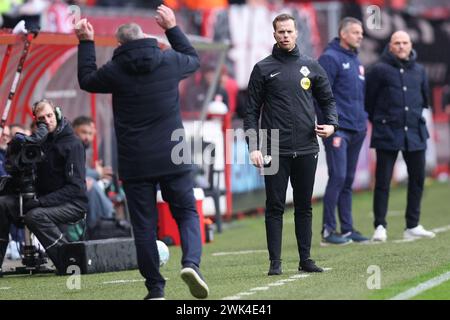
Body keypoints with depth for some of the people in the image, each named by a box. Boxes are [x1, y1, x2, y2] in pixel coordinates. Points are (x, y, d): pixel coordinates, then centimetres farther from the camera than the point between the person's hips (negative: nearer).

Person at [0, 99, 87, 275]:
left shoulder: (72, 144, -11)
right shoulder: (40, 140, 8)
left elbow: (75, 187, -17)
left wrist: (41, 201, -24)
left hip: (73, 203, -7)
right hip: (44, 199, 7)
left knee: (35, 215, -33)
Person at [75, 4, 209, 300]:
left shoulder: (115, 71, -4)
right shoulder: (170, 62, 0)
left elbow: (87, 80, 17)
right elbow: (193, 59, 24)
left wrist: (86, 43, 26)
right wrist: (173, 28, 32)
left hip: (135, 164, -1)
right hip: (173, 159, 1)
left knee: (144, 225, 5)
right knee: (187, 212, 9)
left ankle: (155, 287, 5)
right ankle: (192, 262, -16)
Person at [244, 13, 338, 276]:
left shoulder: (311, 67, 10)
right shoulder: (263, 69, 3)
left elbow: (328, 99, 18)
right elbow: (252, 111, 2)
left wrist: (331, 124, -2)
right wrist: (254, 147, -6)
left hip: (306, 149, 2)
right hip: (275, 150, -2)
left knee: (304, 206, 7)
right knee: (275, 207, -1)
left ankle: (305, 258, 14)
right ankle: (275, 262, 1)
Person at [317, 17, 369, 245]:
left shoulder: (356, 61, 18)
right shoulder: (330, 58, -8)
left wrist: (364, 120, 17)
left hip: (356, 130, 8)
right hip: (338, 130, -8)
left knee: (348, 181, 10)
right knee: (337, 177, -11)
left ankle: (347, 229, 13)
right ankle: (328, 230, -7)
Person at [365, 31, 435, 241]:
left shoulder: (419, 71, 9)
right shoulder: (380, 70, -5)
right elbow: (368, 100, 0)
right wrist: (377, 121, 6)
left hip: (415, 133, 5)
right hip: (388, 135, -5)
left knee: (417, 179, 8)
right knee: (383, 181, -3)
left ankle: (413, 226, 18)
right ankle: (380, 227, 2)